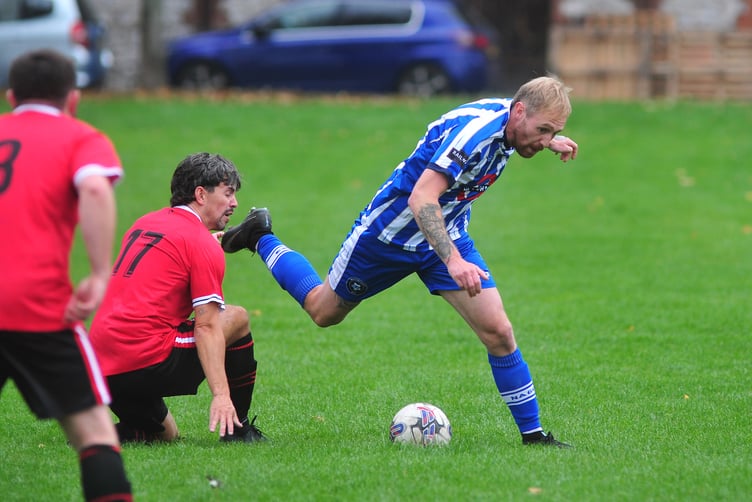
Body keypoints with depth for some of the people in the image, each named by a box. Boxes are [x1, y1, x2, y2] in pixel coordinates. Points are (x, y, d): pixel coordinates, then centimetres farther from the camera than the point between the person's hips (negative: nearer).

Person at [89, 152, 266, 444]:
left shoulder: (145, 224, 18)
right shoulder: (203, 245, -6)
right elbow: (207, 327, -13)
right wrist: (221, 395, -18)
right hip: (146, 362, -8)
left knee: (165, 434, 28)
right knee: (237, 319, 9)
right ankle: (237, 428, 12)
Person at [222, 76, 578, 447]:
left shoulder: (507, 120, -9)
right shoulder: (473, 129, -35)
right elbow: (421, 199, -43)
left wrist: (547, 141, 18)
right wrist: (452, 260, -52)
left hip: (447, 235, 6)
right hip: (392, 231, -6)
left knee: (498, 332, -10)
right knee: (324, 311, 17)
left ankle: (532, 433, 1)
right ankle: (260, 238, 39)